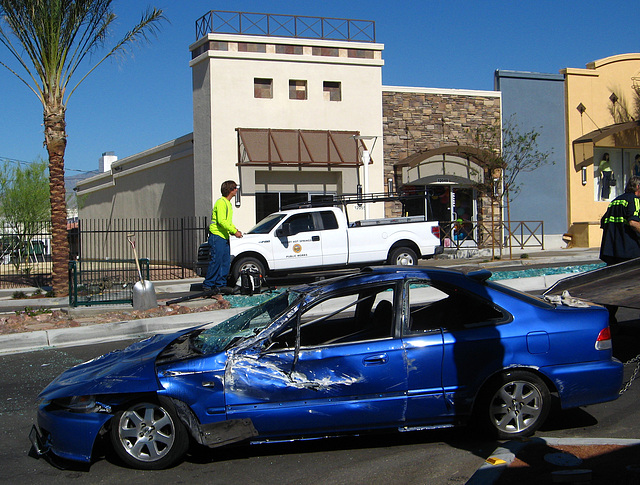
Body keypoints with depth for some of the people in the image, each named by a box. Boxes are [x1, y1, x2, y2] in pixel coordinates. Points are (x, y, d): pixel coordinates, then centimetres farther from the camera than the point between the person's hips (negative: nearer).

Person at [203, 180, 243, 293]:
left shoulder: (228, 203, 19)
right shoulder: (221, 202, -12)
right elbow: (221, 221, -21)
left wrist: (235, 230, 9)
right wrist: (234, 231, -18)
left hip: (225, 237, 10)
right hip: (217, 236, -10)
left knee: (226, 262, 7)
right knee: (216, 261, -10)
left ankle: (221, 284, 11)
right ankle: (208, 285, -6)